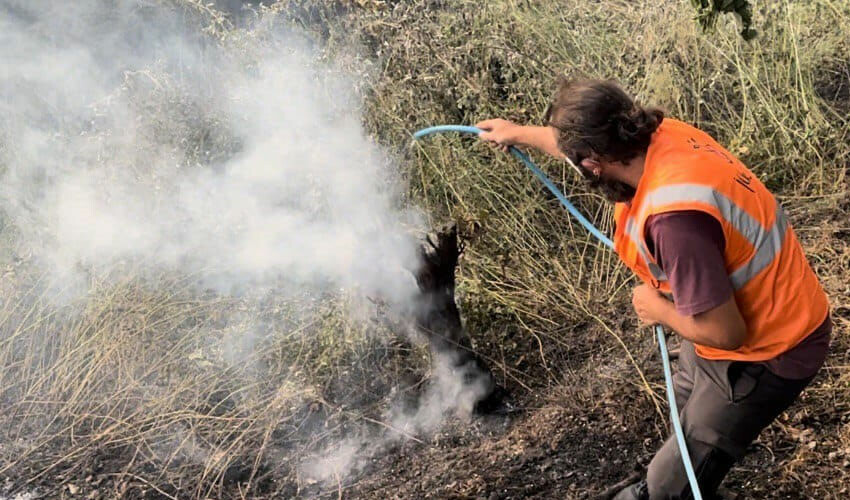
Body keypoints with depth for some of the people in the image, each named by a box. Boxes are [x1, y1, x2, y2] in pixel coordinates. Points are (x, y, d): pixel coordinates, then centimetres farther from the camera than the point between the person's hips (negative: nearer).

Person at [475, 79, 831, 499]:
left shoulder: (673, 216, -40)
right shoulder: (662, 136, -12)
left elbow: (723, 332, -33)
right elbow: (587, 143, 13)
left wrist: (658, 310, -13)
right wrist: (519, 133, 27)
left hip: (766, 349, -9)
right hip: (754, 312, 10)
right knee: (685, 406, 33)